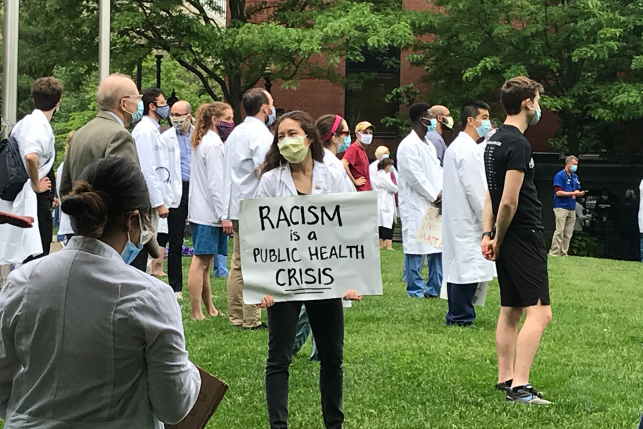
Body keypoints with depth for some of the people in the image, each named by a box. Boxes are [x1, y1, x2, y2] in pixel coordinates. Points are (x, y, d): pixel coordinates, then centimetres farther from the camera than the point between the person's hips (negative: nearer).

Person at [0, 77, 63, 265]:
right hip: (35, 200, -10)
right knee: (38, 255, -7)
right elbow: (31, 157, -34)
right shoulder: (41, 126, -16)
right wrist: (36, 185, -19)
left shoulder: (23, 123, 13)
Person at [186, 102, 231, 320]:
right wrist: (224, 214, -17)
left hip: (199, 210, 10)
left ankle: (209, 308, 22)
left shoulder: (201, 141, 17)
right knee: (201, 260, -9)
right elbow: (216, 182, -18)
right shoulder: (213, 144, -13)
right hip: (209, 212, -10)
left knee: (204, 261, 14)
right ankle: (196, 313, -9)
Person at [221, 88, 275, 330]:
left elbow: (227, 174, 14)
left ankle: (236, 317, 15)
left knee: (238, 264, 11)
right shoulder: (262, 134, -10)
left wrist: (226, 214, 15)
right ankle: (251, 320, -3)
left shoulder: (235, 133, 15)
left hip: (236, 208, 8)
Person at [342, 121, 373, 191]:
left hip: (366, 190, 10)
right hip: (359, 191, -10)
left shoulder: (363, 150, 18)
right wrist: (354, 182, -19)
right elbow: (343, 164, -27)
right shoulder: (353, 148, -11)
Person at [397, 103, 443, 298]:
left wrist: (441, 192, -2)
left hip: (434, 206, 9)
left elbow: (438, 171, 16)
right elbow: (415, 177, -16)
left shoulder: (429, 145, 18)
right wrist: (435, 197, -10)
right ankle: (415, 292, 1)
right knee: (416, 250, -5)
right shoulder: (408, 146, -12)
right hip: (416, 207, -9)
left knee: (438, 247, 9)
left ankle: (434, 289, 17)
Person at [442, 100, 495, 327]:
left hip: (457, 218, 11)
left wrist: (486, 216, 21)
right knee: (468, 268, -8)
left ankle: (457, 317, 18)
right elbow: (474, 188, -19)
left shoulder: (456, 146, 18)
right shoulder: (467, 149, -15)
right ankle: (461, 318, -5)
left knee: (458, 266, 13)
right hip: (467, 219, -11)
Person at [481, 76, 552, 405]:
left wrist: (488, 234, 9)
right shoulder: (518, 144, -17)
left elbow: (491, 195, 15)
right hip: (524, 237, -10)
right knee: (539, 312, -10)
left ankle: (505, 379, 20)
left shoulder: (494, 141, 14)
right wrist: (499, 239, -7)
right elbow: (509, 201, -20)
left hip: (507, 238, 10)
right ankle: (519, 386, -14)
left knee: (510, 310, 15)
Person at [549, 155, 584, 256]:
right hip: (561, 207, -7)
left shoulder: (575, 177, 17)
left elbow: (577, 191, 21)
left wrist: (579, 193, -3)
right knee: (559, 231, -12)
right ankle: (554, 253, -11)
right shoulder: (560, 175, -6)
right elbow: (558, 192, -14)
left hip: (572, 208, 7)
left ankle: (564, 253, 10)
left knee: (568, 233, 6)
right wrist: (573, 193, -14)